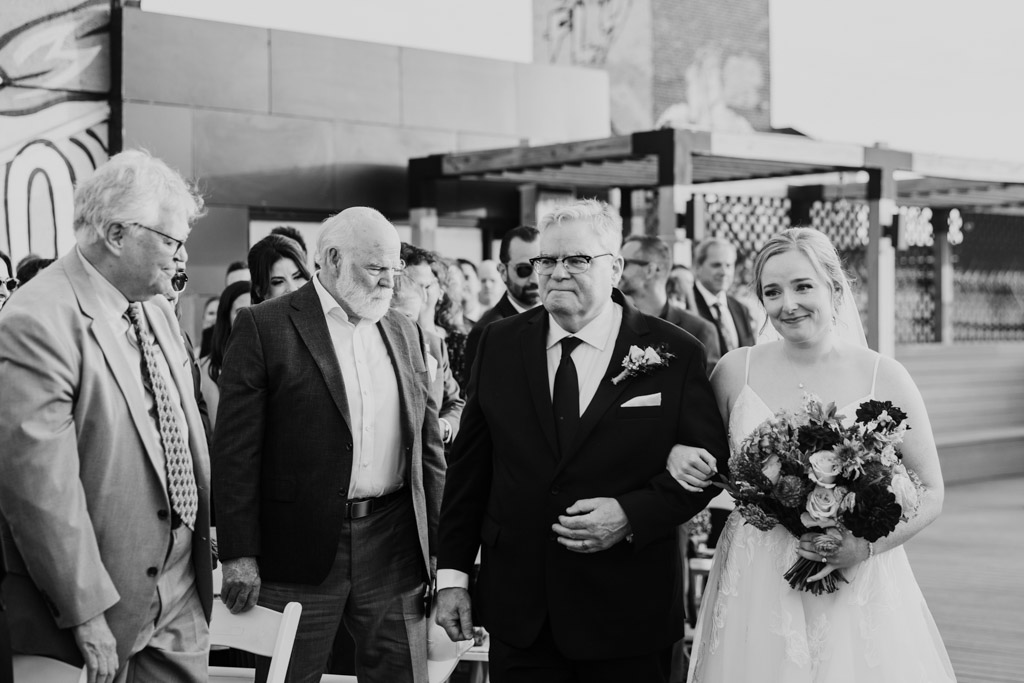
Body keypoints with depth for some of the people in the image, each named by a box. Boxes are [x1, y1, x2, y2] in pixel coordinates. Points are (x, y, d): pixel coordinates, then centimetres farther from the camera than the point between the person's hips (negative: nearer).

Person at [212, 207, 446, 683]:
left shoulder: (405, 333, 12)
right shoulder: (264, 327, -4)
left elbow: (429, 446, 15)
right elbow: (236, 451, -7)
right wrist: (239, 556, -12)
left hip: (394, 552, 4)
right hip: (300, 553, -4)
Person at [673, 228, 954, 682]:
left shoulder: (885, 379, -4)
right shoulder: (736, 370, 0)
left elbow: (930, 494, 1)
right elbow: (710, 465, 15)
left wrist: (867, 544, -15)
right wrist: (679, 454, -8)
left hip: (858, 585, -1)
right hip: (754, 591, 1)